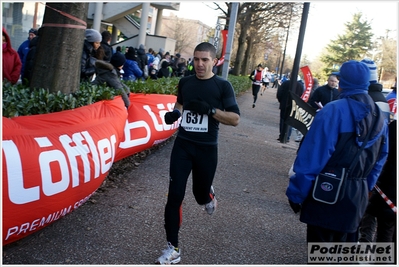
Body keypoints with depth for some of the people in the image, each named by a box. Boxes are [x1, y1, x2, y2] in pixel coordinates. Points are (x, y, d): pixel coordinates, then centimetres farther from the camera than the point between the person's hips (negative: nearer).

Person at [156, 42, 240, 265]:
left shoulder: (223, 86, -6)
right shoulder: (185, 82, 5)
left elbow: (235, 119, -10)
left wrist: (210, 109, -23)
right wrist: (174, 113, 2)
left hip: (207, 149, -2)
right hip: (183, 145, 2)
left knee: (200, 195, 13)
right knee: (175, 195, -5)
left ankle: (209, 196, 54)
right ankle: (173, 249, 7)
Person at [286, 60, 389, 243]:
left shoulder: (334, 110, -15)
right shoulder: (380, 117, 7)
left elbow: (312, 156, -19)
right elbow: (380, 161, 12)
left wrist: (296, 193, -14)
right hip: (357, 198, 6)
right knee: (339, 242, 21)